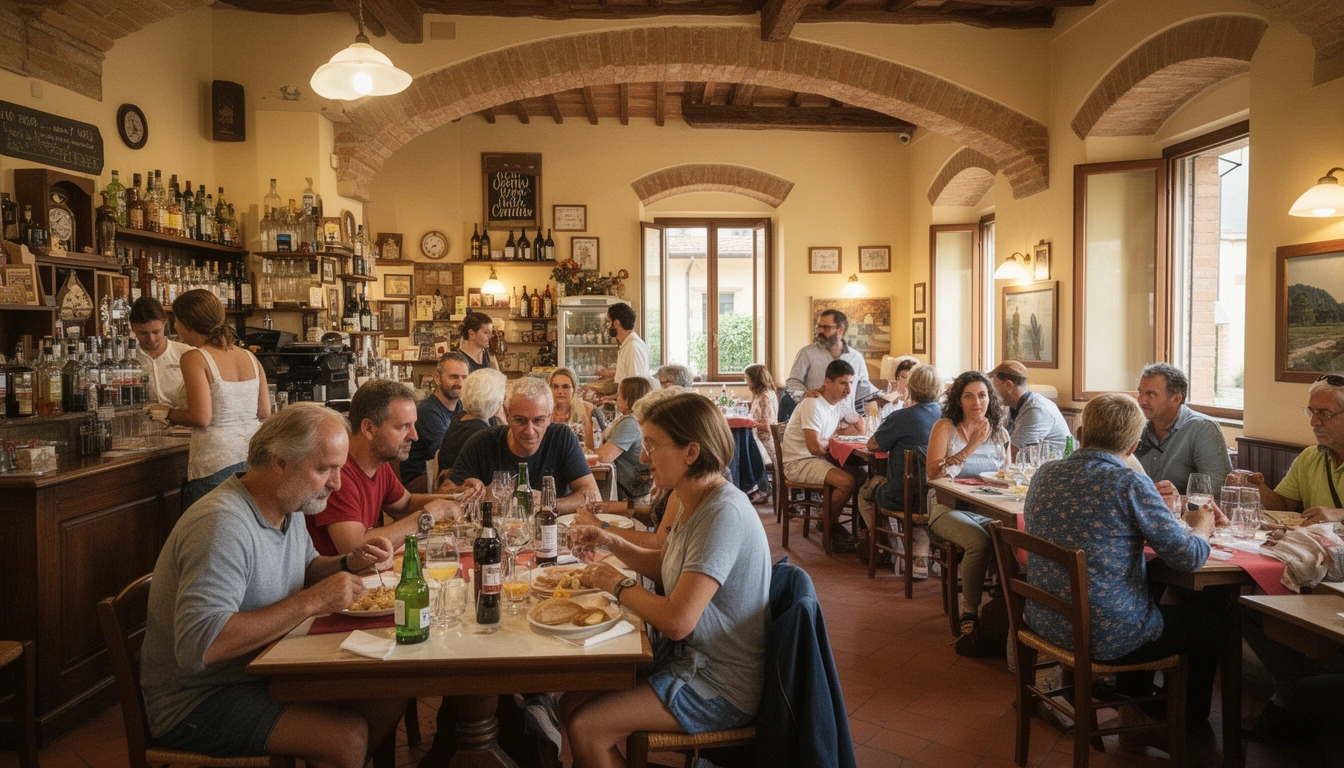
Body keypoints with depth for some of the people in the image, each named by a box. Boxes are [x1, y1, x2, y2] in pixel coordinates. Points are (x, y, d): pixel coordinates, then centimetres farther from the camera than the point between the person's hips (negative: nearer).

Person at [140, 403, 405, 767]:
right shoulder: (223, 523, -28)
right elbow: (199, 645, -36)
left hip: (263, 670, 9)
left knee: (389, 700, -3)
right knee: (347, 737, -24)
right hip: (198, 701, -9)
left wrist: (348, 563, -2)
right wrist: (311, 602, -31)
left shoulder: (288, 505, 2)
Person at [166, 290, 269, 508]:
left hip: (217, 461, -6)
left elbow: (201, 418, -14)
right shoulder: (249, 357, 8)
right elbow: (265, 413, 8)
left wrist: (169, 414, 3)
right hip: (254, 456, 6)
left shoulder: (194, 358, -8)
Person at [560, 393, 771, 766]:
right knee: (572, 702, 4)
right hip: (689, 657, 9)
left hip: (722, 687, -9)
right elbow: (667, 566, 21)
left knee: (584, 728, -11)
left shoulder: (723, 513, -27)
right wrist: (611, 541, 5)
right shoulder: (692, 502, 3)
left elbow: (677, 621, -31)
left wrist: (618, 584, -14)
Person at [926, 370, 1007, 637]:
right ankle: (969, 612, -12)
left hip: (989, 510, 3)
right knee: (980, 542, -33)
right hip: (949, 509, -3)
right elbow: (934, 474, -10)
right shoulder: (945, 427, 1)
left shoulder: (998, 431, 14)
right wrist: (972, 446, -13)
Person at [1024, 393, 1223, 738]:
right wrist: (1201, 528, 8)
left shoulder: (1044, 475, 0)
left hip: (1045, 623, 7)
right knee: (1211, 623, 20)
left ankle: (1133, 719, 43)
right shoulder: (1131, 485, -19)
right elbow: (1188, 557, -14)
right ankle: (1186, 729, 40)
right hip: (1104, 636, -6)